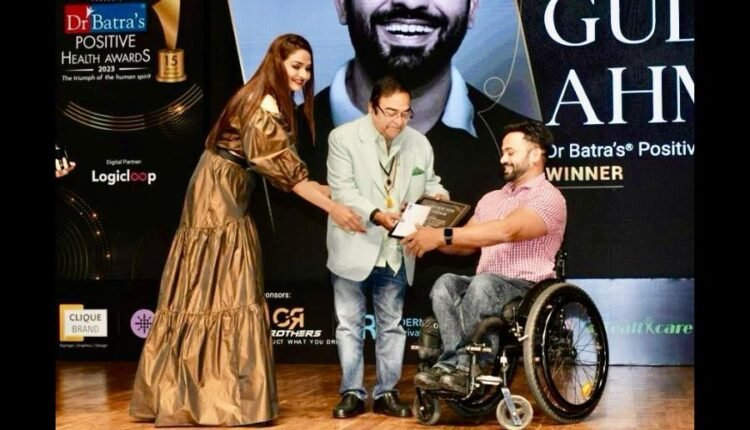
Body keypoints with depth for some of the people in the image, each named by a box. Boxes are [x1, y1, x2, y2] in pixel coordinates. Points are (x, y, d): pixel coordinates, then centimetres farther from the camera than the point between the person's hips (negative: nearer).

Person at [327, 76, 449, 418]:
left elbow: (429, 182, 14)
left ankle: (387, 393, 20)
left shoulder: (419, 143, 3)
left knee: (391, 325, 10)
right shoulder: (343, 137, -10)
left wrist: (437, 196, -10)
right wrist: (376, 215, -30)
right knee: (350, 324, 6)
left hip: (395, 253, 3)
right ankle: (352, 392, 15)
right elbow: (342, 191, -17)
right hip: (353, 249, -3)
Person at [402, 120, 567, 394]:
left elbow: (506, 230, -21)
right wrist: (429, 236, -1)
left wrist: (443, 236, -25)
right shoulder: (491, 199, 22)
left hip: (527, 289, -6)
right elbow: (465, 244, 20)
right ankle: (459, 367, -38)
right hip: (485, 289, 6)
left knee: (482, 284, -37)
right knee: (446, 284, -26)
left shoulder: (549, 198, -4)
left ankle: (454, 366, -31)